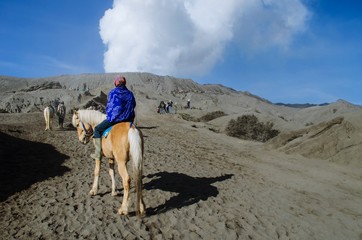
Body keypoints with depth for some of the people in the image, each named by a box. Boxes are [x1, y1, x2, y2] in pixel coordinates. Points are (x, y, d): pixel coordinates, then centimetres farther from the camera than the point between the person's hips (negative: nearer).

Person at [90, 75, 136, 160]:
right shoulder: (130, 94, 8)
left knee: (97, 129, 12)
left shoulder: (113, 93, -4)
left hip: (114, 118, -5)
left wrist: (109, 114, 20)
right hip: (128, 119, 5)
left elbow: (108, 107, 2)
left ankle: (98, 154, 8)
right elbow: (133, 106, 13)